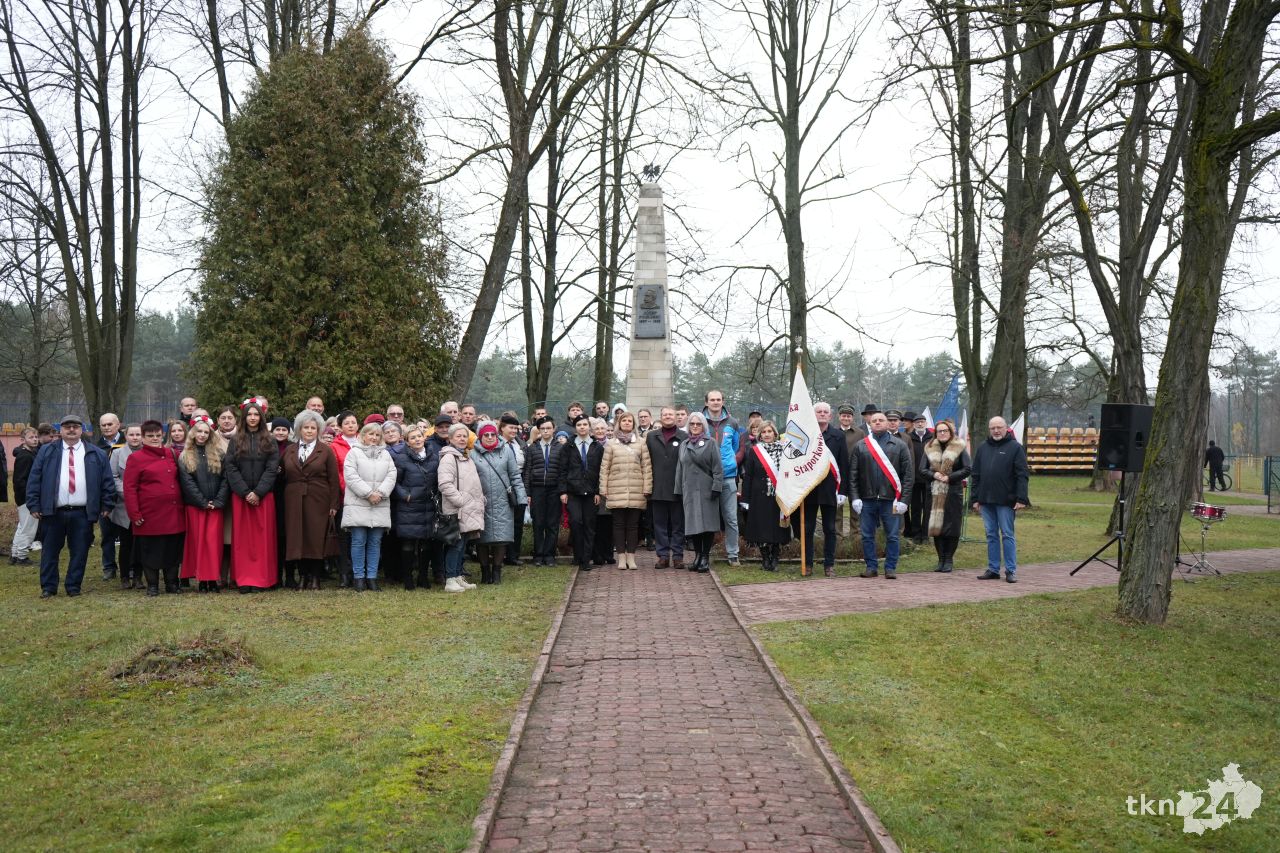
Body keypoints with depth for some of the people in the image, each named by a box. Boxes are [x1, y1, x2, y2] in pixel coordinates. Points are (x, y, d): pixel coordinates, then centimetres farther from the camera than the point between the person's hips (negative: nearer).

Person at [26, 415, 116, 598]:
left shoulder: (96, 454, 8)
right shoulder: (47, 452, 8)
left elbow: (107, 481, 8)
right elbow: (34, 480, 5)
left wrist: (106, 506, 2)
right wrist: (34, 505, -3)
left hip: (82, 513, 0)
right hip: (52, 512, 0)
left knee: (79, 552, 4)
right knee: (50, 551, 5)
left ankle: (74, 587, 14)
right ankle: (48, 588, 15)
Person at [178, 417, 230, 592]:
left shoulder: (219, 453, 7)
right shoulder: (185, 456, 6)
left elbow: (226, 479, 1)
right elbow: (187, 482, -2)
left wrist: (218, 502, -9)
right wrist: (203, 502, -10)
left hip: (216, 505, 0)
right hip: (195, 506, 0)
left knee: (214, 541, -3)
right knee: (198, 541, 0)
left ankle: (213, 579, 0)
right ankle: (201, 579, 4)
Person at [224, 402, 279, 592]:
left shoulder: (269, 441, 5)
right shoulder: (235, 440, 7)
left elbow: (272, 468, -2)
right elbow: (230, 467, -1)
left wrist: (258, 492, -12)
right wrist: (245, 492, -11)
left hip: (263, 496, -1)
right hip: (240, 496, 1)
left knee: (262, 537, -1)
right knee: (242, 537, 1)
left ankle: (260, 578, 2)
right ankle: (243, 579, 3)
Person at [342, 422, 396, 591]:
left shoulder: (386, 454, 15)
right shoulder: (354, 453, 3)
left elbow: (391, 476, 5)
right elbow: (351, 477, -8)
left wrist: (381, 493, -11)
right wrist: (368, 493, -13)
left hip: (380, 506, 3)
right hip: (358, 505, -3)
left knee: (375, 543, 4)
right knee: (359, 542, -3)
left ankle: (372, 577, 9)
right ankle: (359, 577, 4)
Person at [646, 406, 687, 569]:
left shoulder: (684, 437, 1)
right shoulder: (651, 437, 10)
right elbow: (647, 460, 9)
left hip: (678, 488, -2)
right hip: (658, 488, 2)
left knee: (678, 524, 4)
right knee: (660, 524, 6)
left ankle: (678, 555, 10)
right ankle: (663, 555, 11)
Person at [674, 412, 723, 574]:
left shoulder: (711, 443, 2)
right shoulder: (684, 445, 16)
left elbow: (718, 468, -4)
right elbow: (680, 469, 17)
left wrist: (716, 487, -13)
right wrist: (679, 491, 11)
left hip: (706, 490, -4)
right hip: (689, 490, 4)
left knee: (707, 523, -5)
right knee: (693, 523, 2)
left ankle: (705, 557, 1)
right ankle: (698, 555, 12)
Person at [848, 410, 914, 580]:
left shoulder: (899, 445, 3)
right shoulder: (861, 446, 7)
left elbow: (908, 474, 0)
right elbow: (853, 474, 5)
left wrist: (903, 499, -7)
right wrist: (855, 497, -3)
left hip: (890, 500, -2)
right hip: (867, 500, 2)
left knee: (892, 536, 3)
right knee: (867, 536, 5)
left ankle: (890, 568, 12)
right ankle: (871, 567, 15)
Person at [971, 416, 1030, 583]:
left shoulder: (1015, 448, -2)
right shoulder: (982, 448, 12)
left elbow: (1022, 475, -7)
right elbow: (976, 475, 14)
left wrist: (1021, 499, -14)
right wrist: (975, 498, 8)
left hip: (1005, 500, -5)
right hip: (986, 500, 5)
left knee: (1007, 535, -1)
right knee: (991, 535, 9)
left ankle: (1011, 571, 4)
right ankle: (993, 569, 14)